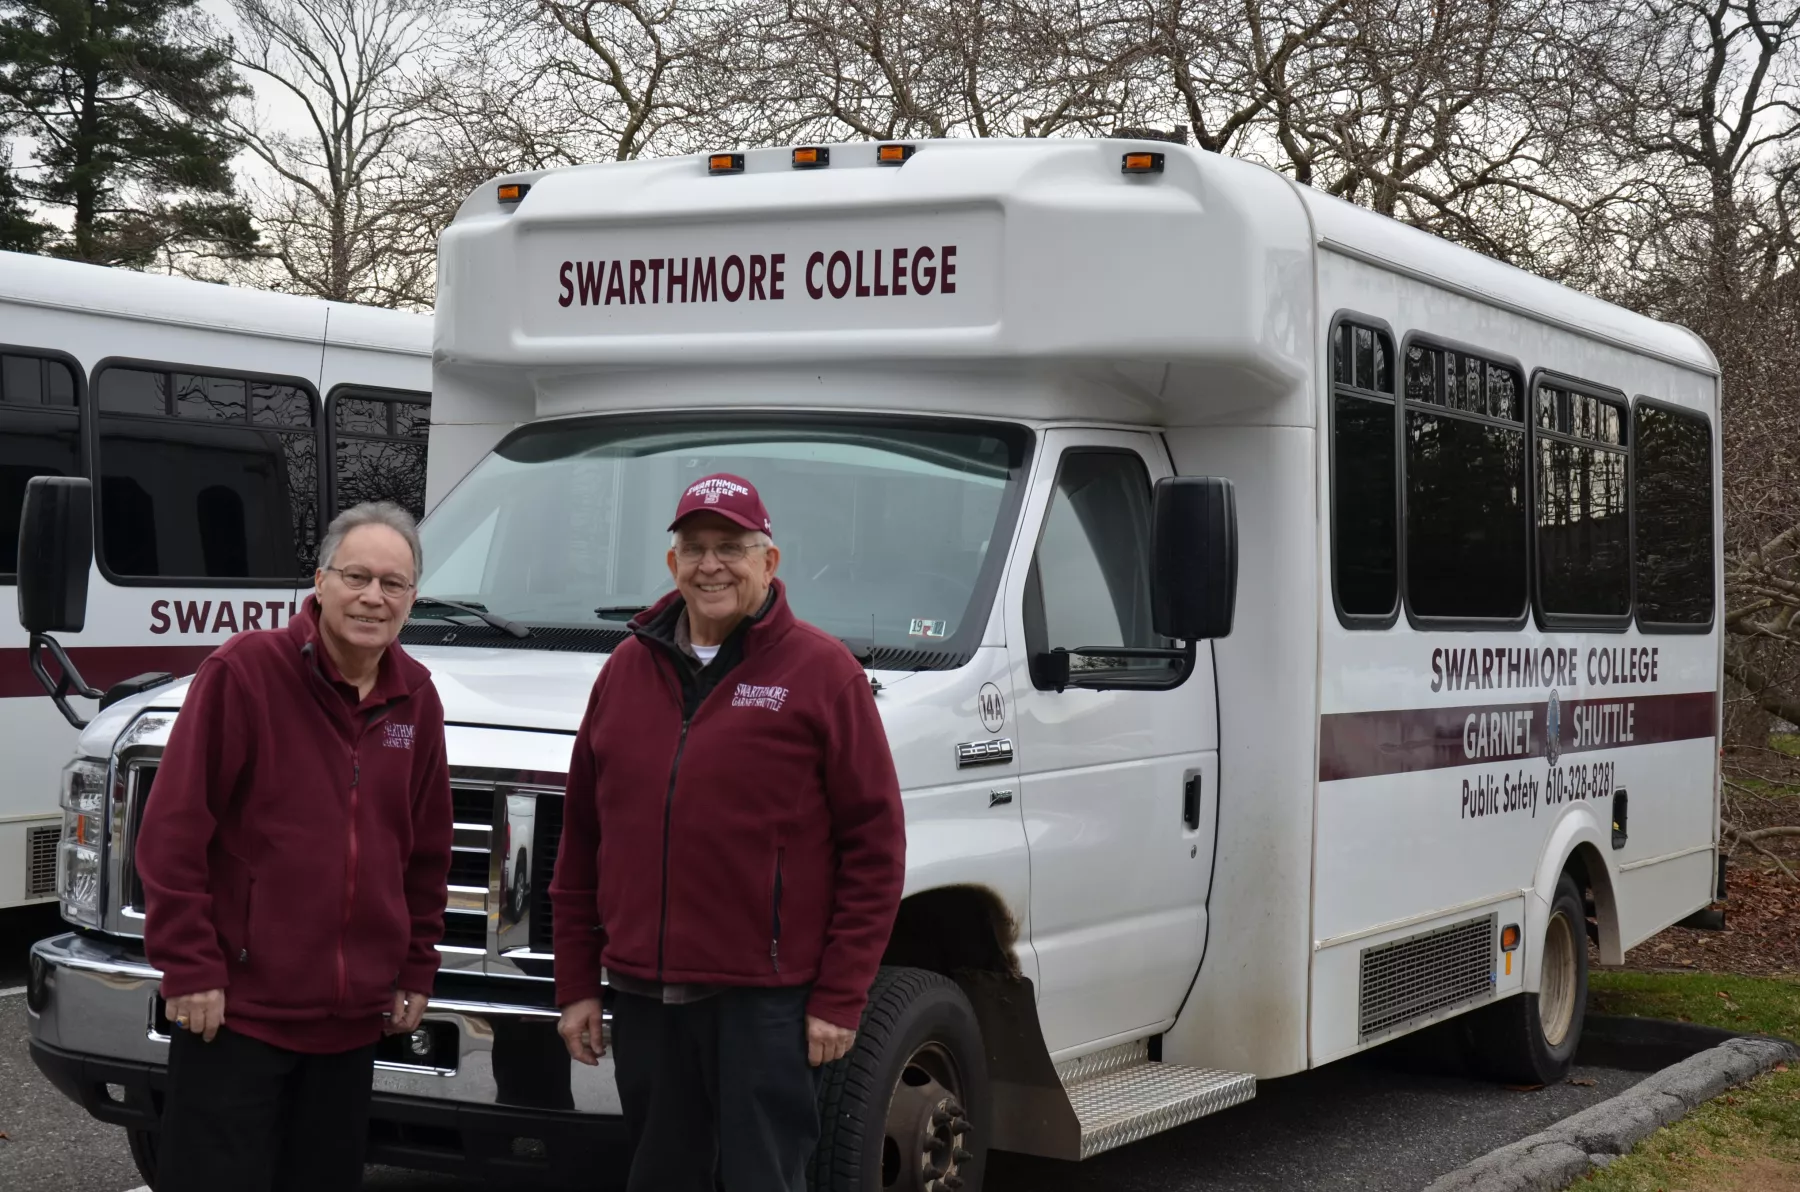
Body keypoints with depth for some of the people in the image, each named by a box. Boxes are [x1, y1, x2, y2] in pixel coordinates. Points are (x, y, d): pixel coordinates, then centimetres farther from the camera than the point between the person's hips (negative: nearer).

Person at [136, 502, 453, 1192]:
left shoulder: (417, 700, 9)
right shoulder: (243, 671, -10)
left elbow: (428, 852, 17)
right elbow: (173, 831, -12)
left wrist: (417, 972, 14)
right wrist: (189, 969, -14)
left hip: (353, 1020, 6)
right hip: (236, 1009, -6)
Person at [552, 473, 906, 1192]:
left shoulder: (823, 672, -4)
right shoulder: (627, 669, 11)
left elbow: (875, 846, -6)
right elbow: (582, 839, 14)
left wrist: (839, 998, -10)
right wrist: (575, 984, 10)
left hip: (766, 1003, -5)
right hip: (643, 999, 5)